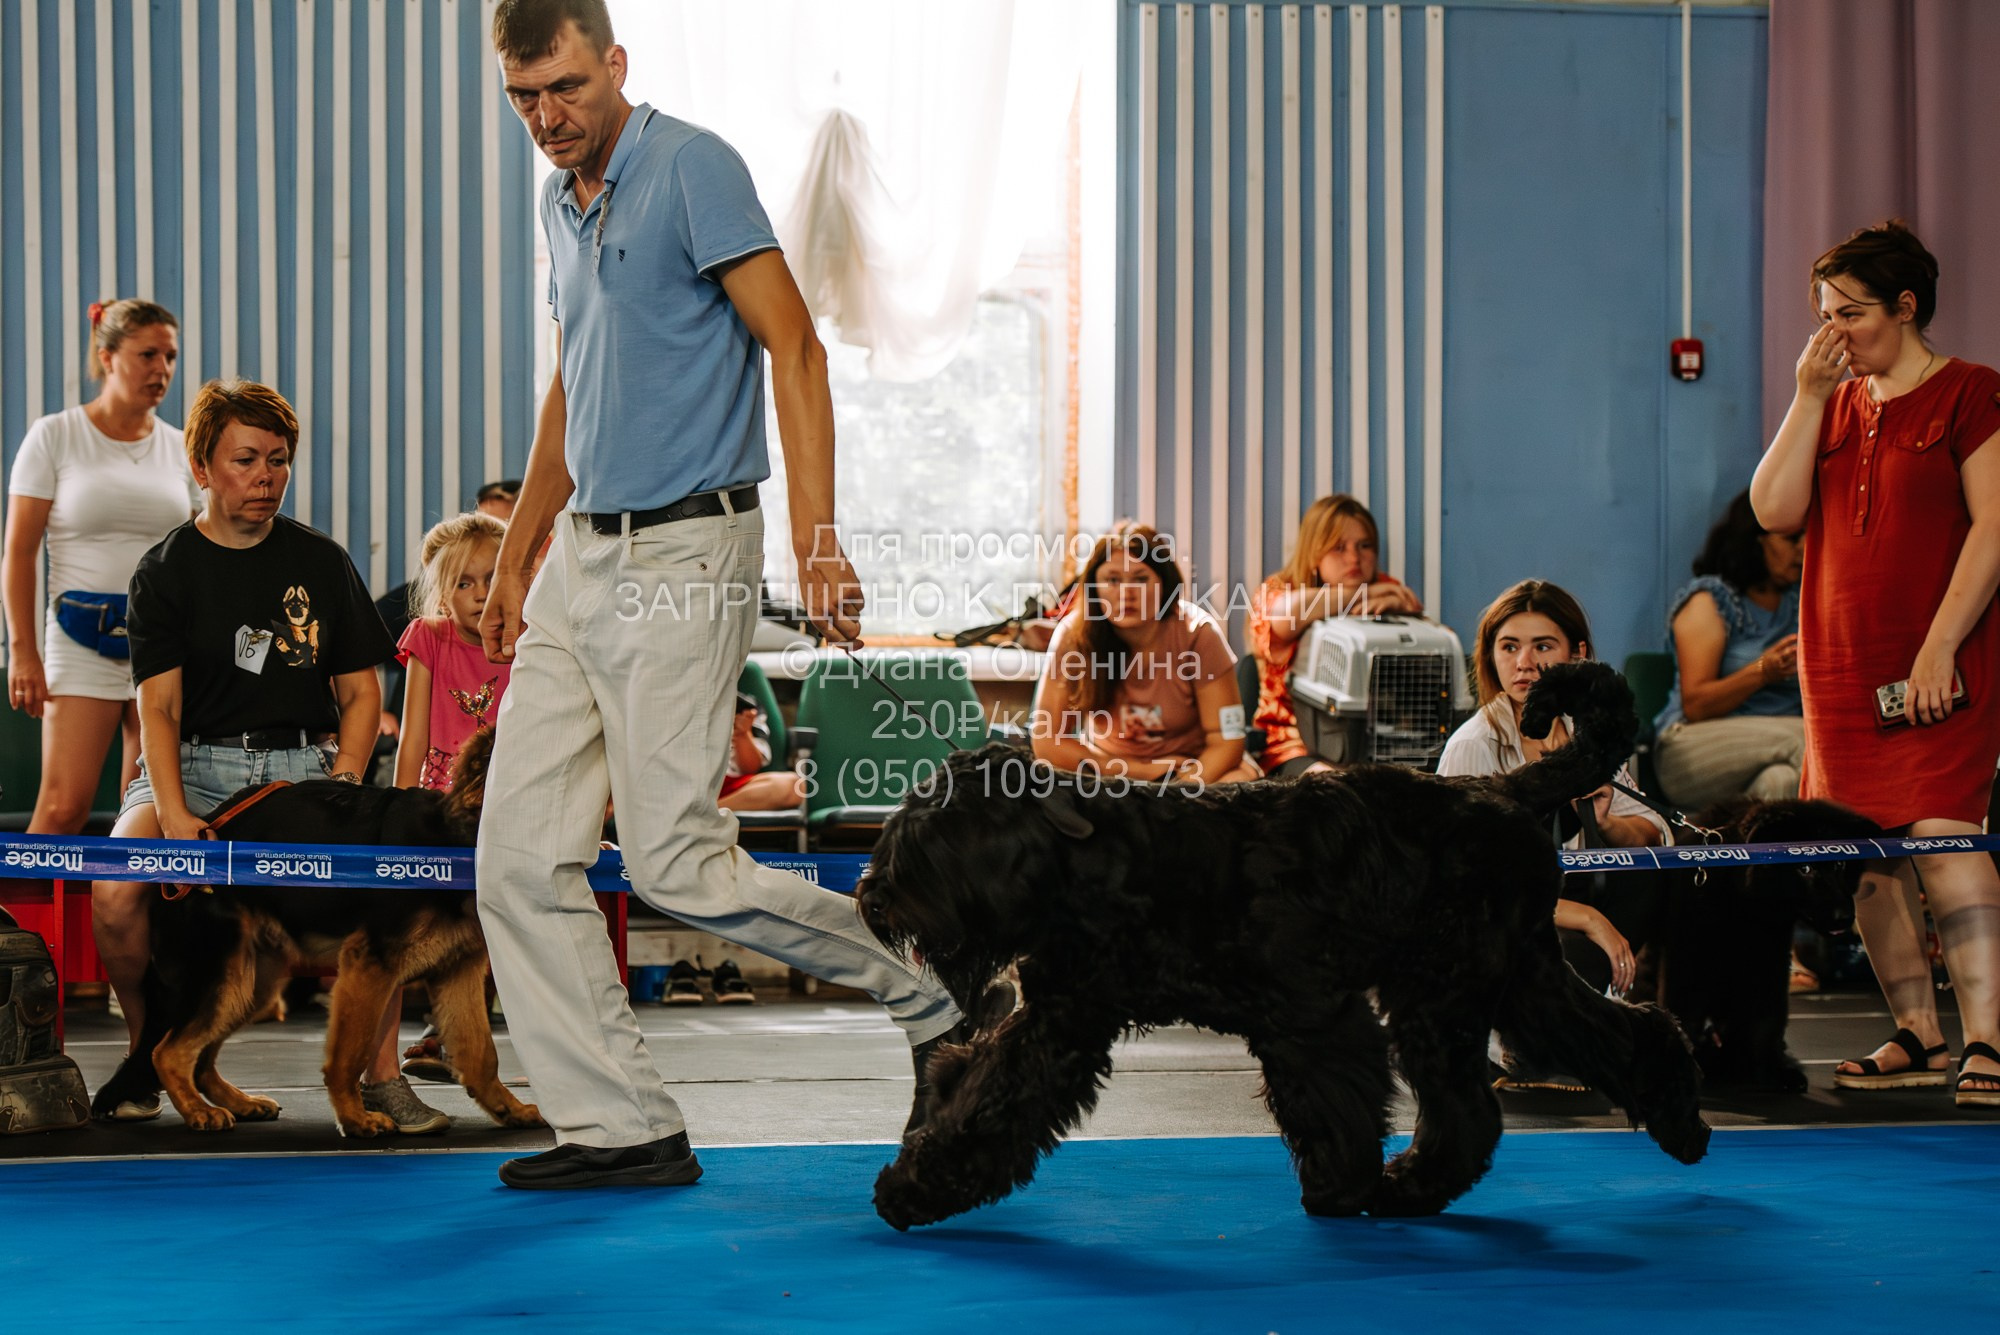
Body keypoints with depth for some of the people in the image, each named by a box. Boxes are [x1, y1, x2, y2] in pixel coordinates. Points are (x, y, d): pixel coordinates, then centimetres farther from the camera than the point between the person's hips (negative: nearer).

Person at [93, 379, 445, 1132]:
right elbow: (158, 707, -6)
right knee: (116, 897, -28)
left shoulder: (320, 562, 9)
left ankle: (381, 1075, -19)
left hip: (301, 765, 1)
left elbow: (360, 690, 10)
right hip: (194, 765, -1)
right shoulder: (165, 573, 3)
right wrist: (174, 815, -22)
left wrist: (341, 785, -9)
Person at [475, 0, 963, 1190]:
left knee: (680, 866, -10)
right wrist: (516, 559, 26)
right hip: (582, 557, 9)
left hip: (683, 556, -9)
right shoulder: (564, 203, 16)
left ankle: (941, 998, 6)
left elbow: (793, 345, -16)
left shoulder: (692, 167, -9)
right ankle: (621, 1127, 8)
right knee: (522, 858, 2)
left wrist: (818, 538, -25)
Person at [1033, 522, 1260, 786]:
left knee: (1241, 781, -33)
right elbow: (1046, 742, -13)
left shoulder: (1197, 633, -17)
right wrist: (1142, 771, -18)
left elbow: (1226, 742, -15)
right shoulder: (1074, 634, -15)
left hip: (1190, 768, -1)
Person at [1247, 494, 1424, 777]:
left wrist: (1398, 605, -19)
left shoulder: (1388, 590, 15)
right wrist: (1365, 593, -13)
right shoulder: (1277, 593, 3)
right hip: (1298, 744, -3)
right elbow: (1284, 614, -23)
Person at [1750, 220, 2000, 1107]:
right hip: (1840, 665, 6)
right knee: (1865, 855, 4)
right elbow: (1774, 509, 4)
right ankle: (1917, 1037, 13)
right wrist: (1808, 396, -1)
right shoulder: (1836, 405, 16)